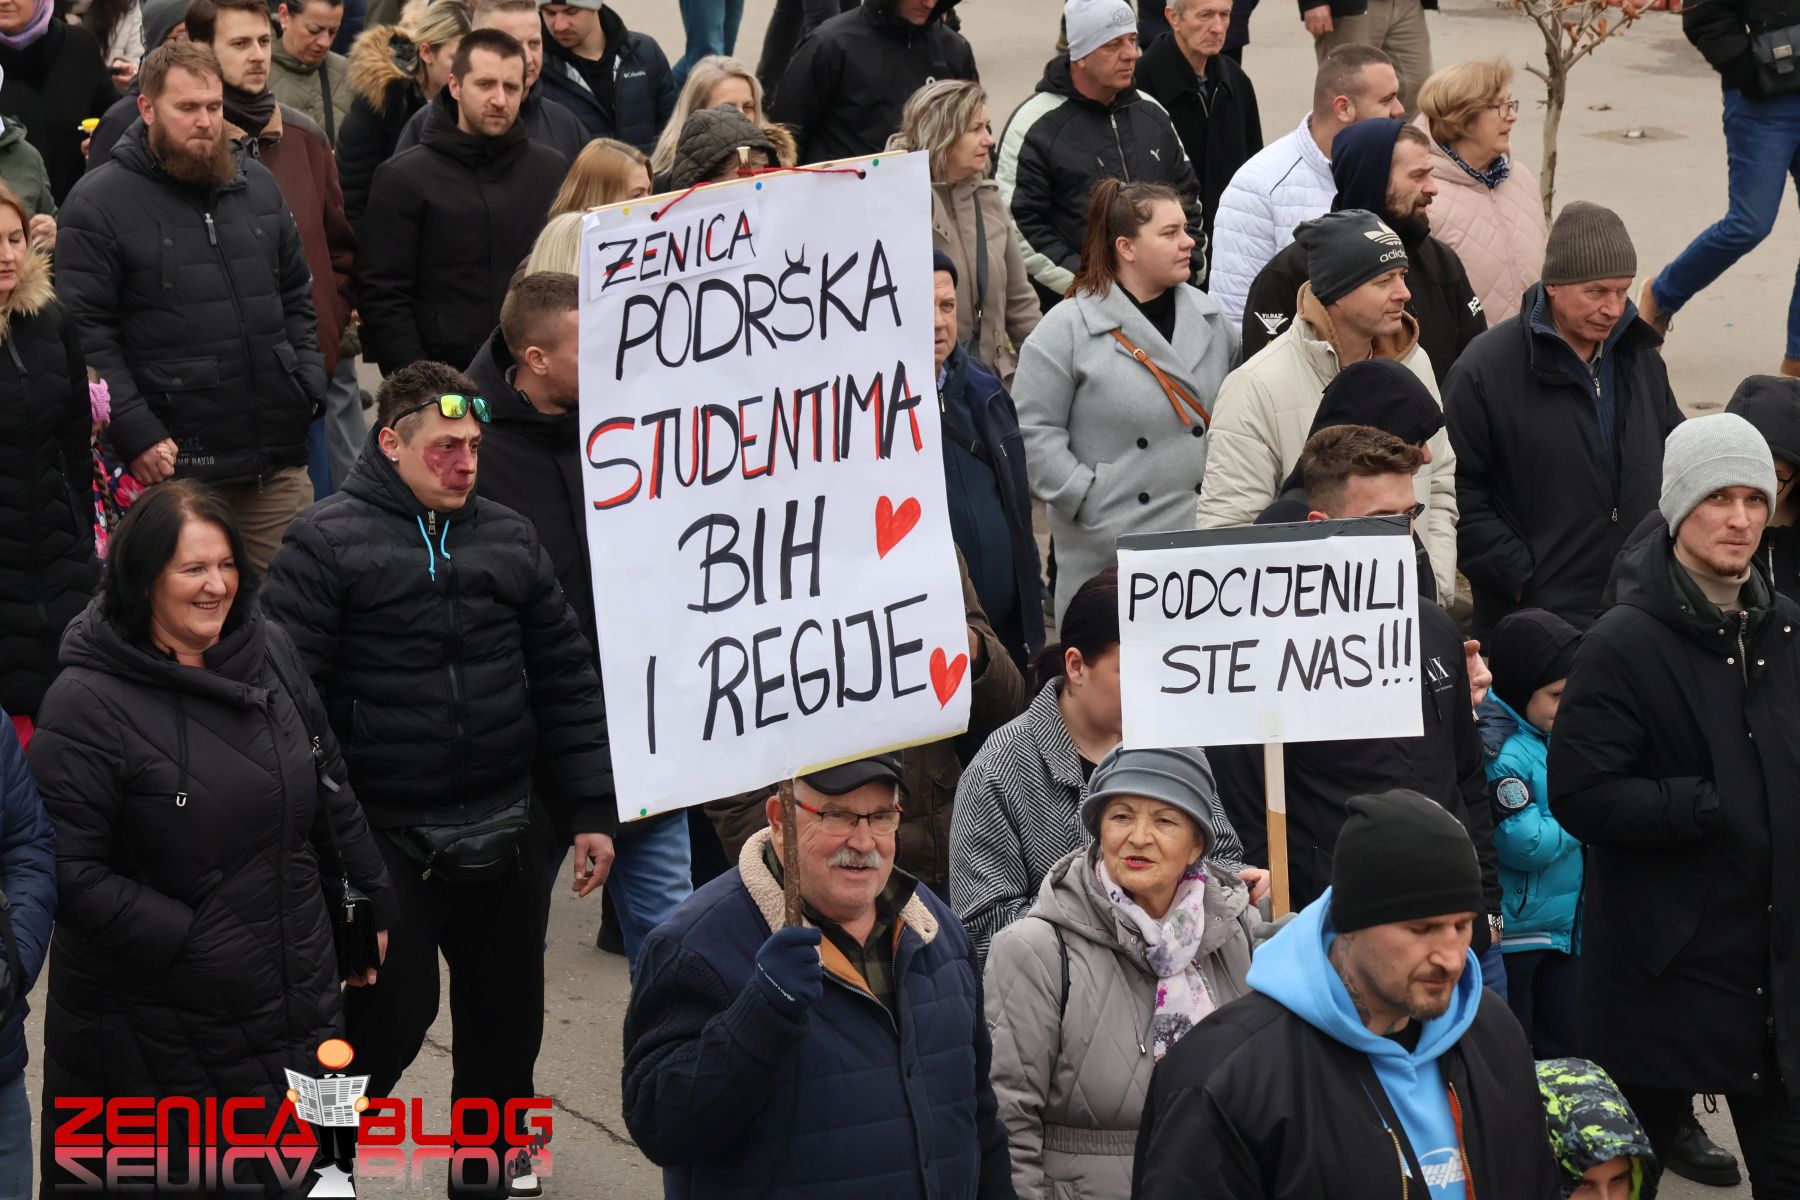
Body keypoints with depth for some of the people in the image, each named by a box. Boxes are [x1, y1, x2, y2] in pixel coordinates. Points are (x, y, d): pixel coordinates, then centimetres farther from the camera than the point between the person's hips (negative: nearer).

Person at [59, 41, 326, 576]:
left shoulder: (257, 185, 14)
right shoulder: (99, 203, -4)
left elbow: (297, 299, 22)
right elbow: (87, 333, -9)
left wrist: (309, 386, 9)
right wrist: (137, 435, -14)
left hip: (278, 462, 5)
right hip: (174, 464, -5)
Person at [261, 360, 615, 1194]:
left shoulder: (510, 540, 9)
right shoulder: (327, 544, -6)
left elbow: (567, 683, 12)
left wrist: (592, 812, 9)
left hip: (507, 835, 5)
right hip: (387, 842, -5)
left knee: (506, 1016, 13)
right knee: (390, 1015, -3)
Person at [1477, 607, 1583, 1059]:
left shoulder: (1550, 735, 6)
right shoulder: (1499, 749, -21)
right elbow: (1527, 844, -24)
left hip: (1564, 929, 8)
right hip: (1512, 931, -8)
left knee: (1566, 1047, 15)